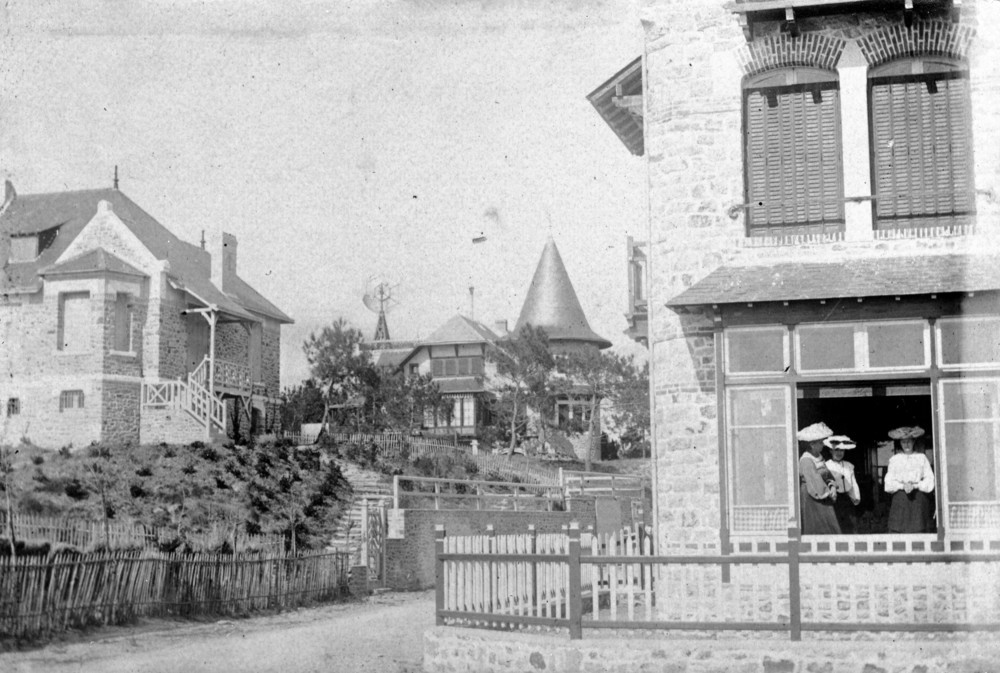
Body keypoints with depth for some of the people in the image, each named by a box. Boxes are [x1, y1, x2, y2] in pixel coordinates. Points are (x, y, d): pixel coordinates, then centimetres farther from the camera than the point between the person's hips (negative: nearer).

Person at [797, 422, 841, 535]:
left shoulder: (819, 458, 11)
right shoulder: (806, 461, -18)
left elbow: (827, 475, 14)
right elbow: (815, 483, -21)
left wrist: (832, 486, -6)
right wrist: (829, 493, -9)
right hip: (811, 501, -9)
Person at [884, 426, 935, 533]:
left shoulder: (921, 458, 8)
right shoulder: (894, 460, 10)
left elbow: (930, 480, 2)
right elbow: (889, 483, 4)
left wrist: (914, 485, -12)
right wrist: (902, 486, -13)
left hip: (919, 500, 0)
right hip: (900, 499, 0)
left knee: (919, 530, -6)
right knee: (898, 529, -9)